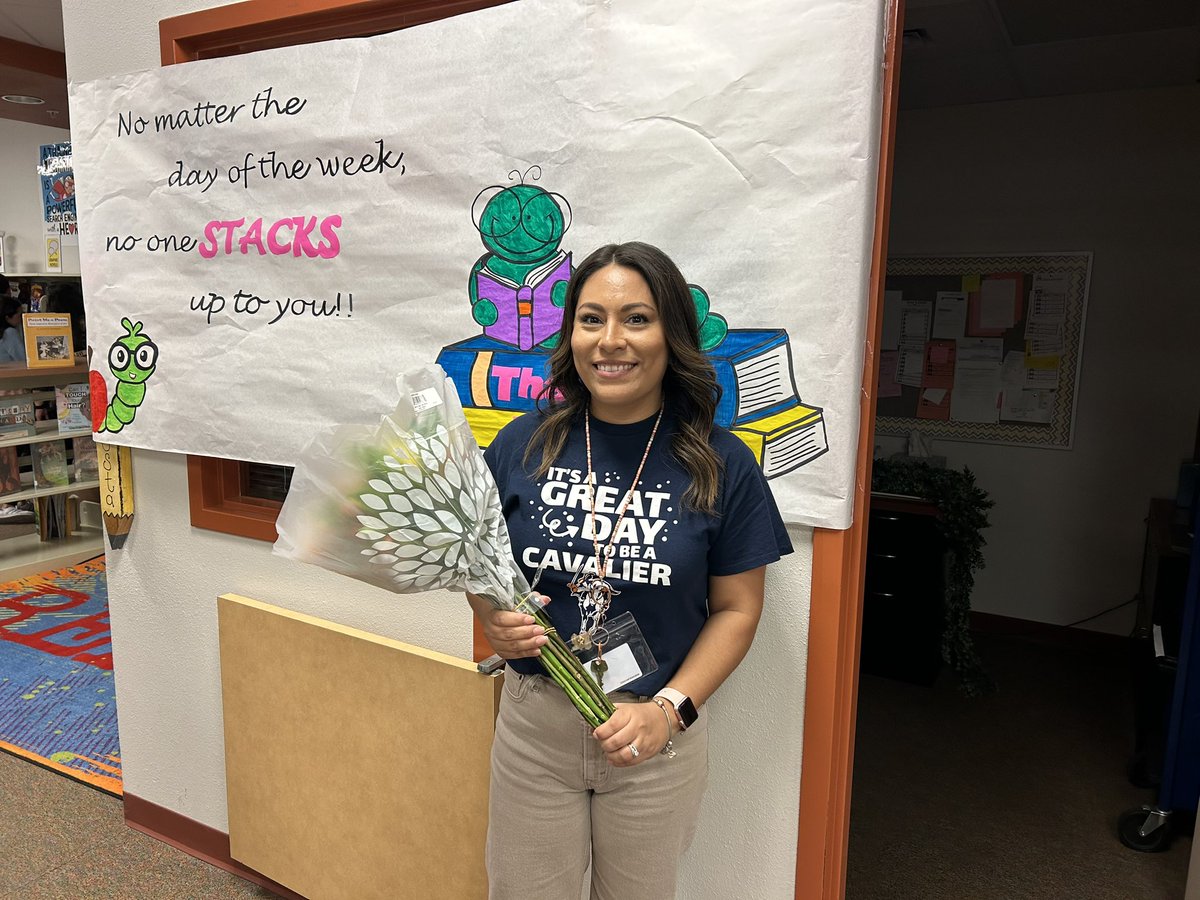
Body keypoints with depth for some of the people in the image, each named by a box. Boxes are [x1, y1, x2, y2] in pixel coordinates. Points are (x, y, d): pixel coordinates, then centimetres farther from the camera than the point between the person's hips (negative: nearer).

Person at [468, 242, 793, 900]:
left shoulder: (722, 465, -9)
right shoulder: (524, 443, -5)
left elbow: (736, 609, -4)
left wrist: (670, 708, -14)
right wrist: (492, 618, -15)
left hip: (658, 731, 0)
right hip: (533, 724, 1)